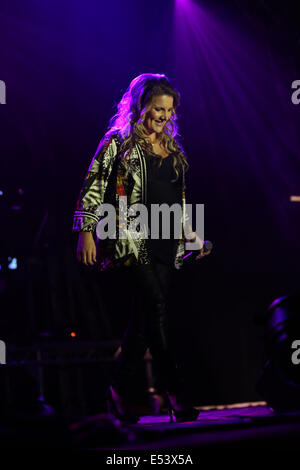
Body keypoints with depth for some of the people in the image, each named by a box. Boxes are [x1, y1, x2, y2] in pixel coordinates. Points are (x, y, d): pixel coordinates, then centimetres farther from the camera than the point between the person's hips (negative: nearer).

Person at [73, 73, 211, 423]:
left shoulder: (172, 147, 18)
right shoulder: (118, 142, 0)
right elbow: (92, 188, -3)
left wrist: (190, 233, 22)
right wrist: (85, 232, -10)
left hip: (166, 243, 6)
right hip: (133, 239, -6)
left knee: (145, 318, 4)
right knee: (157, 309, -17)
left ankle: (120, 393, 12)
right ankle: (175, 393, -17)